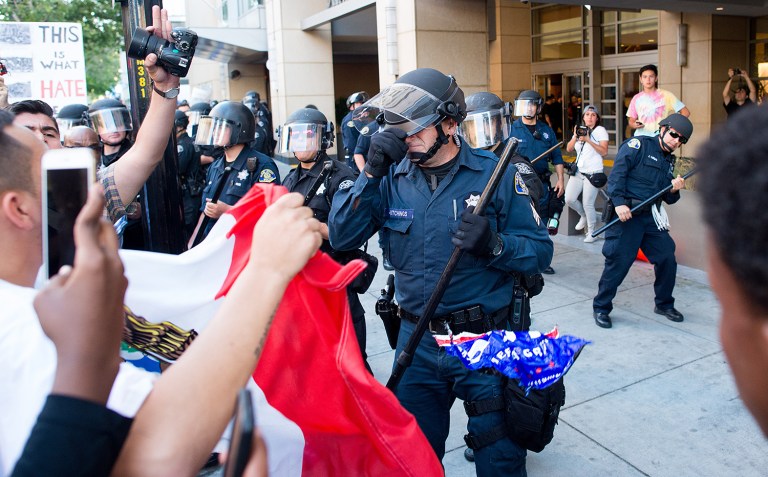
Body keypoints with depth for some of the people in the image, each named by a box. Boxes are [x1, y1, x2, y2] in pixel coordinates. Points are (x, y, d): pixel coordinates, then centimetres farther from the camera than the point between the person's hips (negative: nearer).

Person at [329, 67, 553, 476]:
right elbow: (341, 237, -10)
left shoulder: (495, 174, -9)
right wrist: (371, 173, -19)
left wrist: (494, 245, -27)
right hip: (416, 340, 3)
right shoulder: (392, 177, -2)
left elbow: (540, 251, -7)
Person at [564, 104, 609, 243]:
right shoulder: (580, 130, 15)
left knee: (588, 204, -8)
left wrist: (588, 140, -19)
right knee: (569, 199, -2)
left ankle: (592, 233, 8)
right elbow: (569, 149, 7)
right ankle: (584, 216, 28)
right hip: (578, 171, 6)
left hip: (593, 173, -6)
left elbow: (604, 152, -13)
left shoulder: (600, 130, -2)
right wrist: (575, 137, -10)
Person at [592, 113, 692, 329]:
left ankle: (664, 304, 27)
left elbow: (668, 198, 22)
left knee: (667, 258, 6)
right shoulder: (638, 145, -2)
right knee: (618, 262, -6)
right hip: (625, 213, -7)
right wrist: (619, 202, -23)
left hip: (651, 216, 7)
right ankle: (601, 308, 8)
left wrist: (674, 189, -2)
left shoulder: (668, 161, 20)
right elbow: (617, 172, -14)